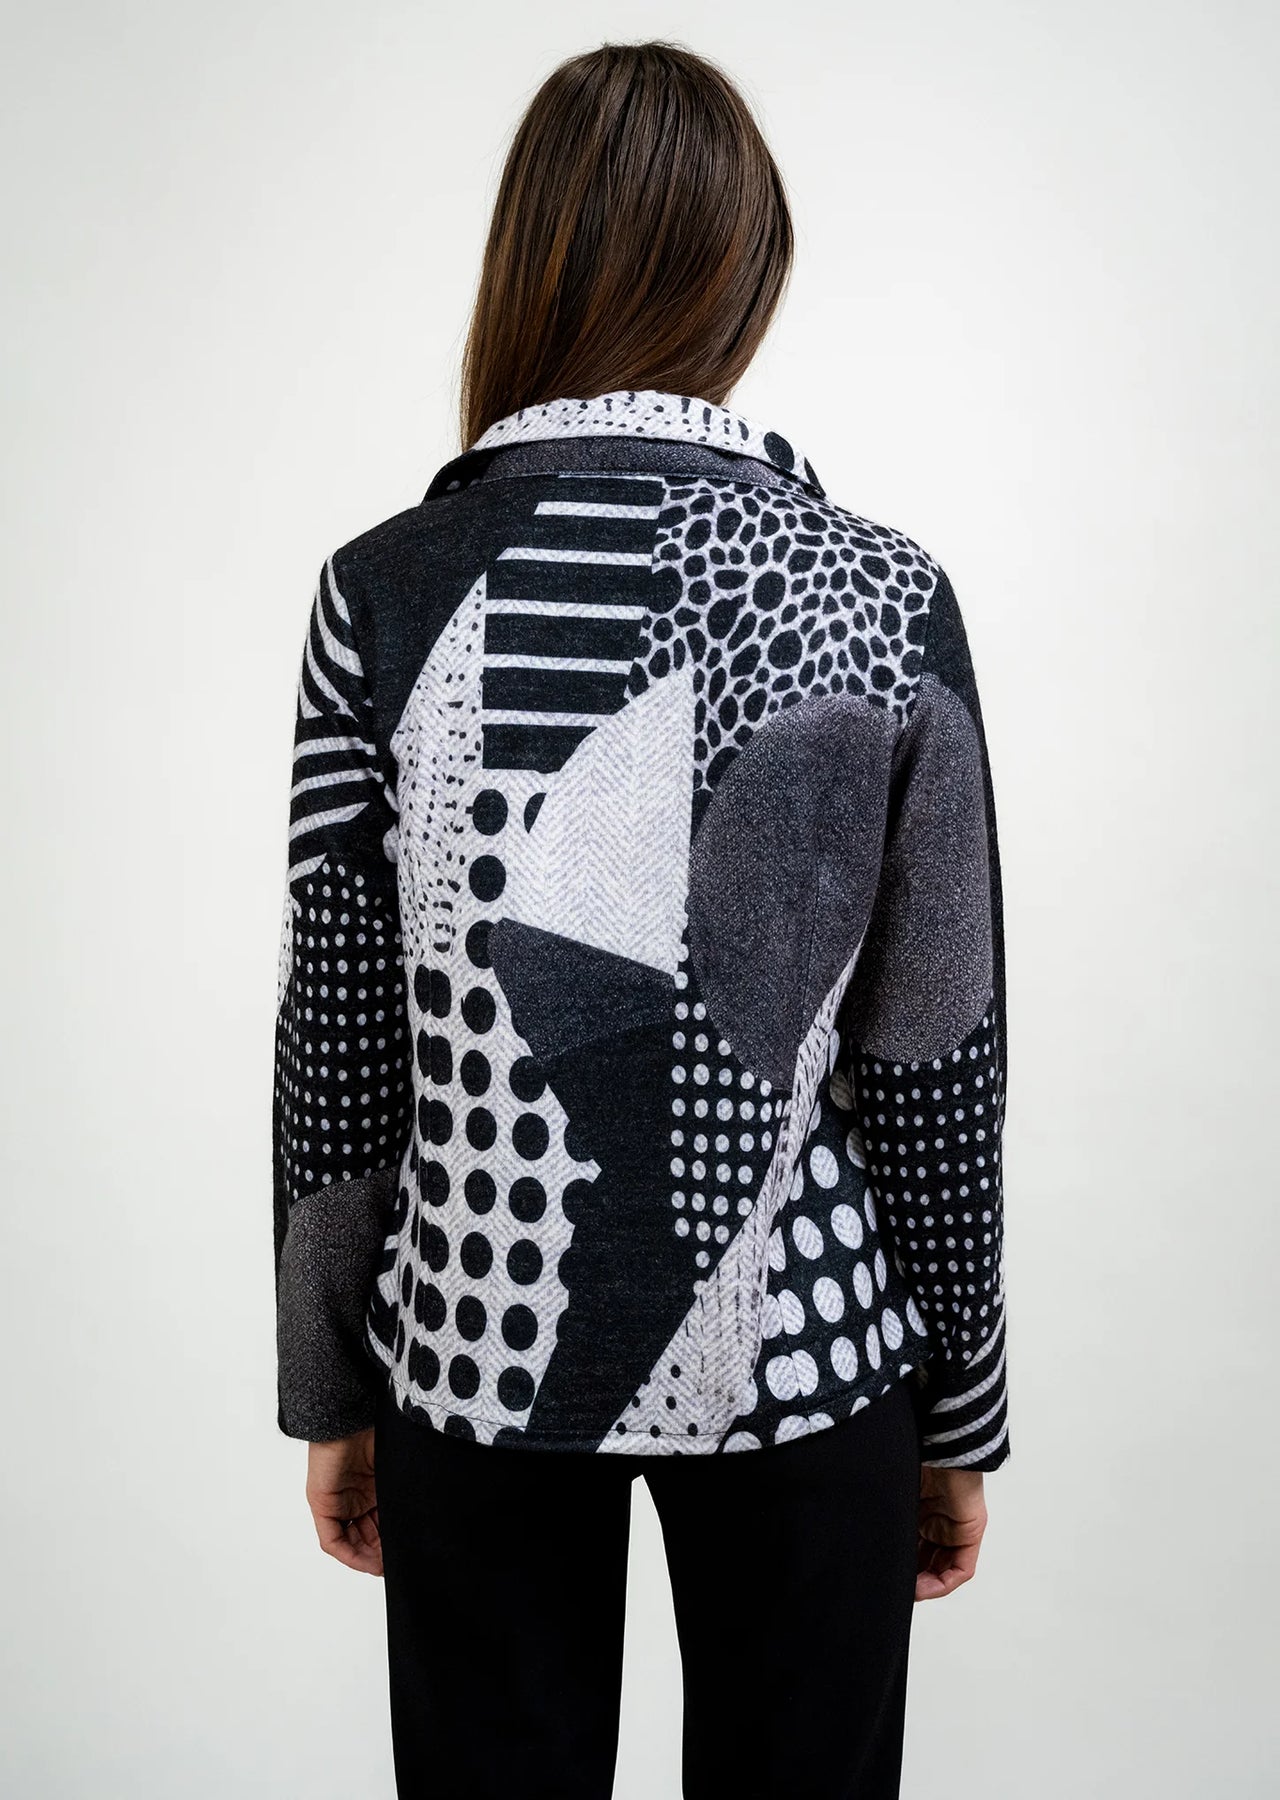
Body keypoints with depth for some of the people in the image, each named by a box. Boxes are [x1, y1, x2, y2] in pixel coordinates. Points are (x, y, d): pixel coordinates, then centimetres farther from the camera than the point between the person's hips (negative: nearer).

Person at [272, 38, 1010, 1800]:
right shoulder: (881, 589, -10)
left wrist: (330, 1393, 9)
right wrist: (958, 1410, 7)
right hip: (797, 1352, 0)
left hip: (478, 1343, 1)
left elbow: (336, 1033, -5)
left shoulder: (386, 590, -9)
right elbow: (935, 1049, -6)